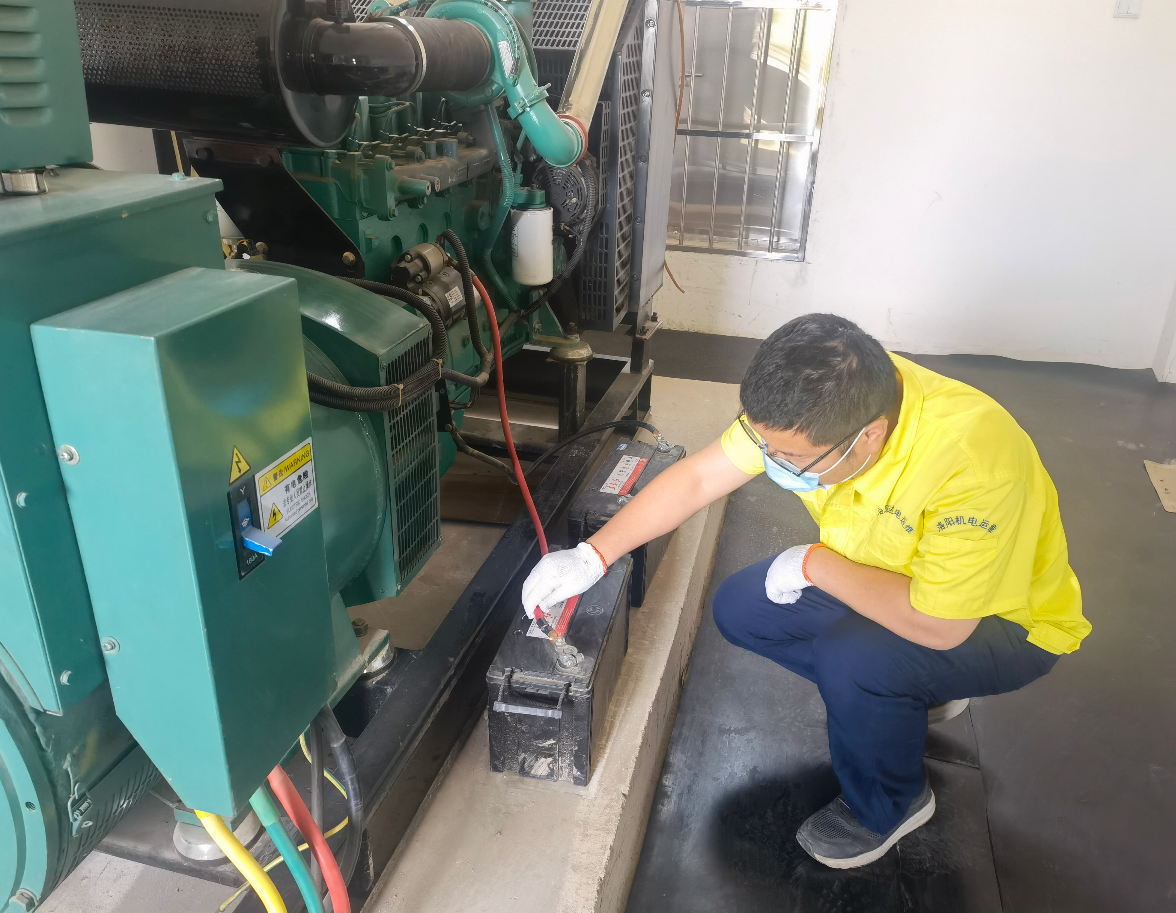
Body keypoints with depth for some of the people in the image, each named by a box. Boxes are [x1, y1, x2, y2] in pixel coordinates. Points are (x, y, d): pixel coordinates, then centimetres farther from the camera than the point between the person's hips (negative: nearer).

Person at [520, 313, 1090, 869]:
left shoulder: (972, 461, -41)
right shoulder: (811, 408, -22)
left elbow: (939, 626, -35)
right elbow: (697, 477, -14)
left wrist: (814, 565, -26)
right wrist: (592, 556, -20)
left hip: (1009, 621, -6)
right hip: (895, 577, 6)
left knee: (854, 659, -32)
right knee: (739, 609, -4)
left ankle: (888, 807, 2)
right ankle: (911, 689, 15)